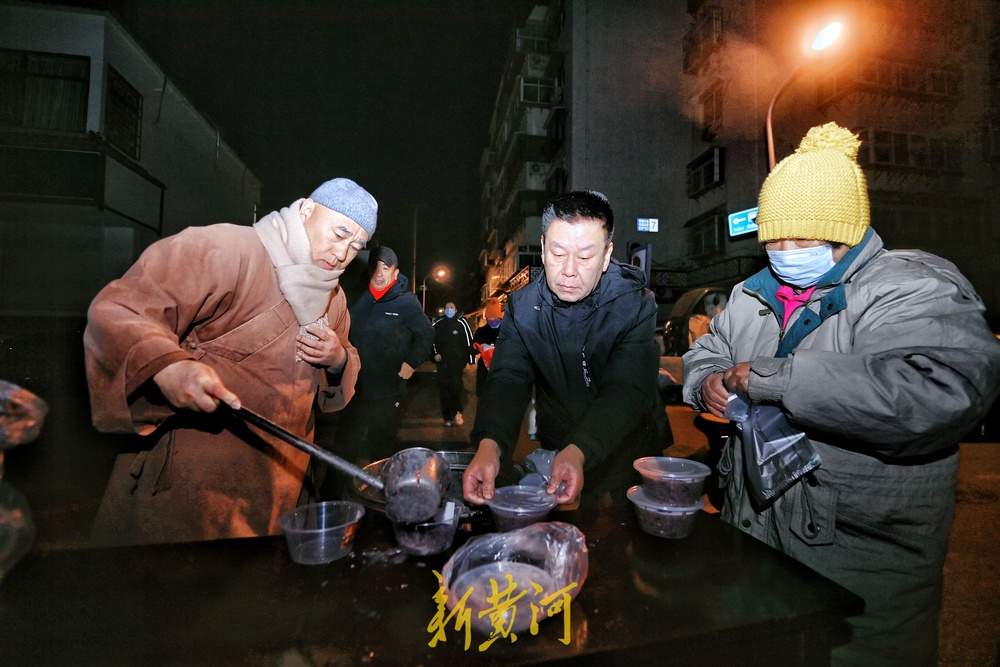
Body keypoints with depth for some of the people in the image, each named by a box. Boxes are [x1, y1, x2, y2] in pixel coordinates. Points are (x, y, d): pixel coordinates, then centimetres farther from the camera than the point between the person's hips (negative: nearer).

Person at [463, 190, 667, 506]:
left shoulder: (635, 305, -13)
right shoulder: (523, 305, -5)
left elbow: (626, 393, -22)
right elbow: (507, 382, -15)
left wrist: (578, 452, -40)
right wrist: (489, 444, -35)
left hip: (629, 456, -1)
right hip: (554, 456, 2)